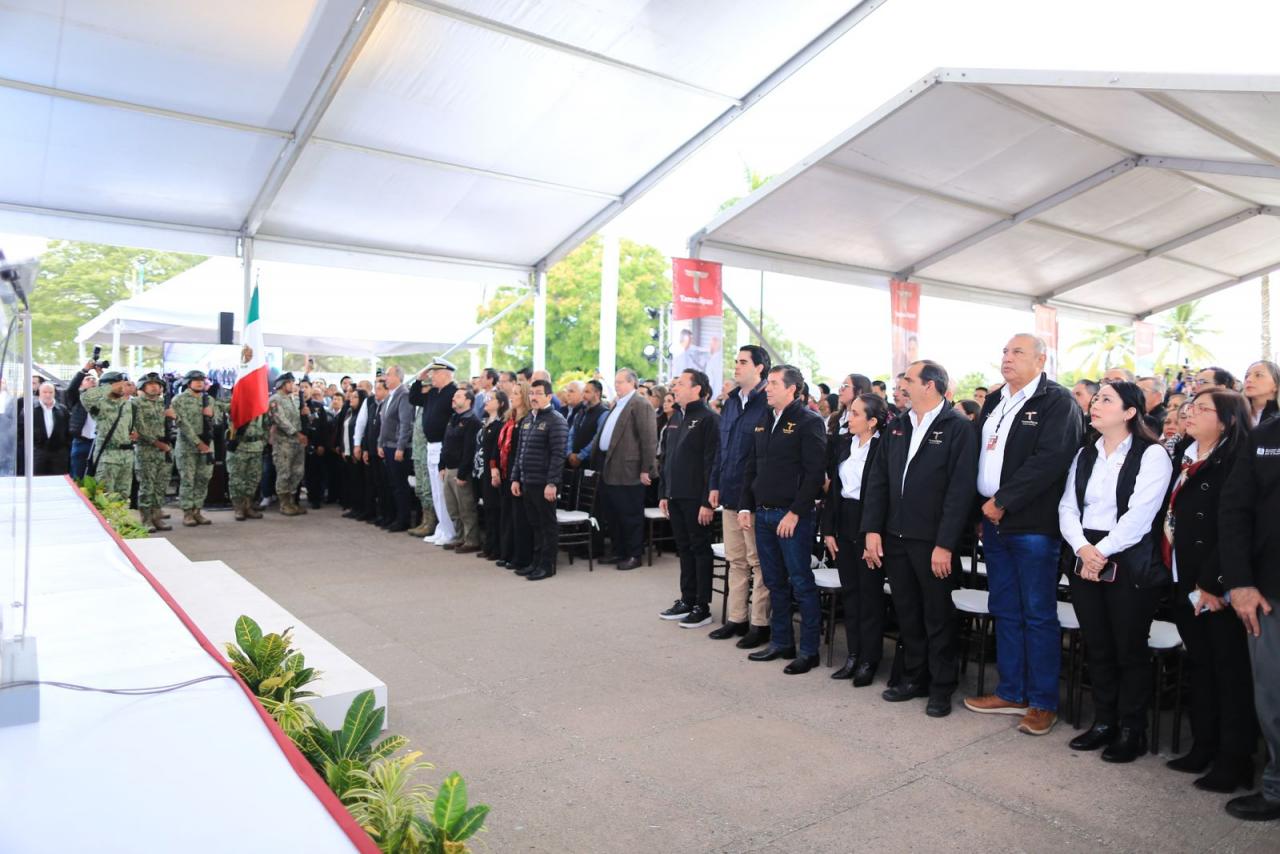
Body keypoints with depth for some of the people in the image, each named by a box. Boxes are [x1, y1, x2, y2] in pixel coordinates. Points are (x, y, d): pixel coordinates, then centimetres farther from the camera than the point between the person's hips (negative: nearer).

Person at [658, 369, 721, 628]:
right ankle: (687, 599, 25)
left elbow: (712, 463, -16)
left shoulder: (708, 419, -12)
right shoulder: (675, 418, 13)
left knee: (700, 548, 2)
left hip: (696, 498, -7)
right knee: (684, 548, 14)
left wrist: (708, 501, -19)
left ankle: (702, 606, 11)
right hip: (675, 496, 8)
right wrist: (664, 493, 15)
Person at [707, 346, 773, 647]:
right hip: (730, 494, 8)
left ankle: (760, 624, 13)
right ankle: (737, 618, 25)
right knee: (736, 560, 15)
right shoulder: (731, 402, 13)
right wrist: (716, 484, 13)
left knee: (758, 561, 2)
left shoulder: (768, 405, -12)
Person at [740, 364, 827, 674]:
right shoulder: (763, 422, 14)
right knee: (774, 583, 14)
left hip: (792, 517, -7)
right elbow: (751, 468, 16)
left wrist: (795, 513, -18)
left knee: (801, 584, 0)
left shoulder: (809, 422, -9)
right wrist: (747, 507, 9)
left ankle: (809, 650, 11)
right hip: (762, 514, 7)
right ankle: (781, 643, 26)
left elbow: (815, 472, -15)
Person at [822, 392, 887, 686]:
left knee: (870, 593, 5)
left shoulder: (883, 448, -13)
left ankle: (869, 660, 16)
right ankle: (853, 655, 24)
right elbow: (833, 488, 9)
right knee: (849, 591, 13)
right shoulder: (841, 443, 6)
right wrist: (828, 529, 5)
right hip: (844, 522, 6)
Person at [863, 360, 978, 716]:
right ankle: (914, 677, 30)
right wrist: (872, 530, 0)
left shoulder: (958, 428, -9)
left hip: (933, 541, -5)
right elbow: (878, 480, 8)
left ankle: (941, 687, 21)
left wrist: (945, 544, -17)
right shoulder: (897, 426, 10)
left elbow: (961, 490, -14)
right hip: (895, 537, 6)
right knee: (907, 613, 15)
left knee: (938, 617, 7)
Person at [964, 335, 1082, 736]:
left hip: (1033, 525, -7)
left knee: (1038, 614, 2)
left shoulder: (1057, 402, -8)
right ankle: (1011, 692, 26)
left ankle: (1043, 702, 14)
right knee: (1005, 611, 14)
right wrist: (982, 509, 6)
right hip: (994, 521, 7)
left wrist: (1003, 502, -18)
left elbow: (1050, 459, -20)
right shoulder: (993, 401, 15)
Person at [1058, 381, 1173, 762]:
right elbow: (1068, 507, 5)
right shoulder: (1084, 455, 12)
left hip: (1129, 563, -5)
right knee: (1096, 646, 11)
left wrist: (1103, 552, -17)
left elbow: (1139, 514, -16)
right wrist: (1082, 547, -11)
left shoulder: (1152, 455, -6)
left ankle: (1132, 731, 18)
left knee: (1129, 649, 3)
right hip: (1084, 559, 5)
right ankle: (1104, 722, 25)